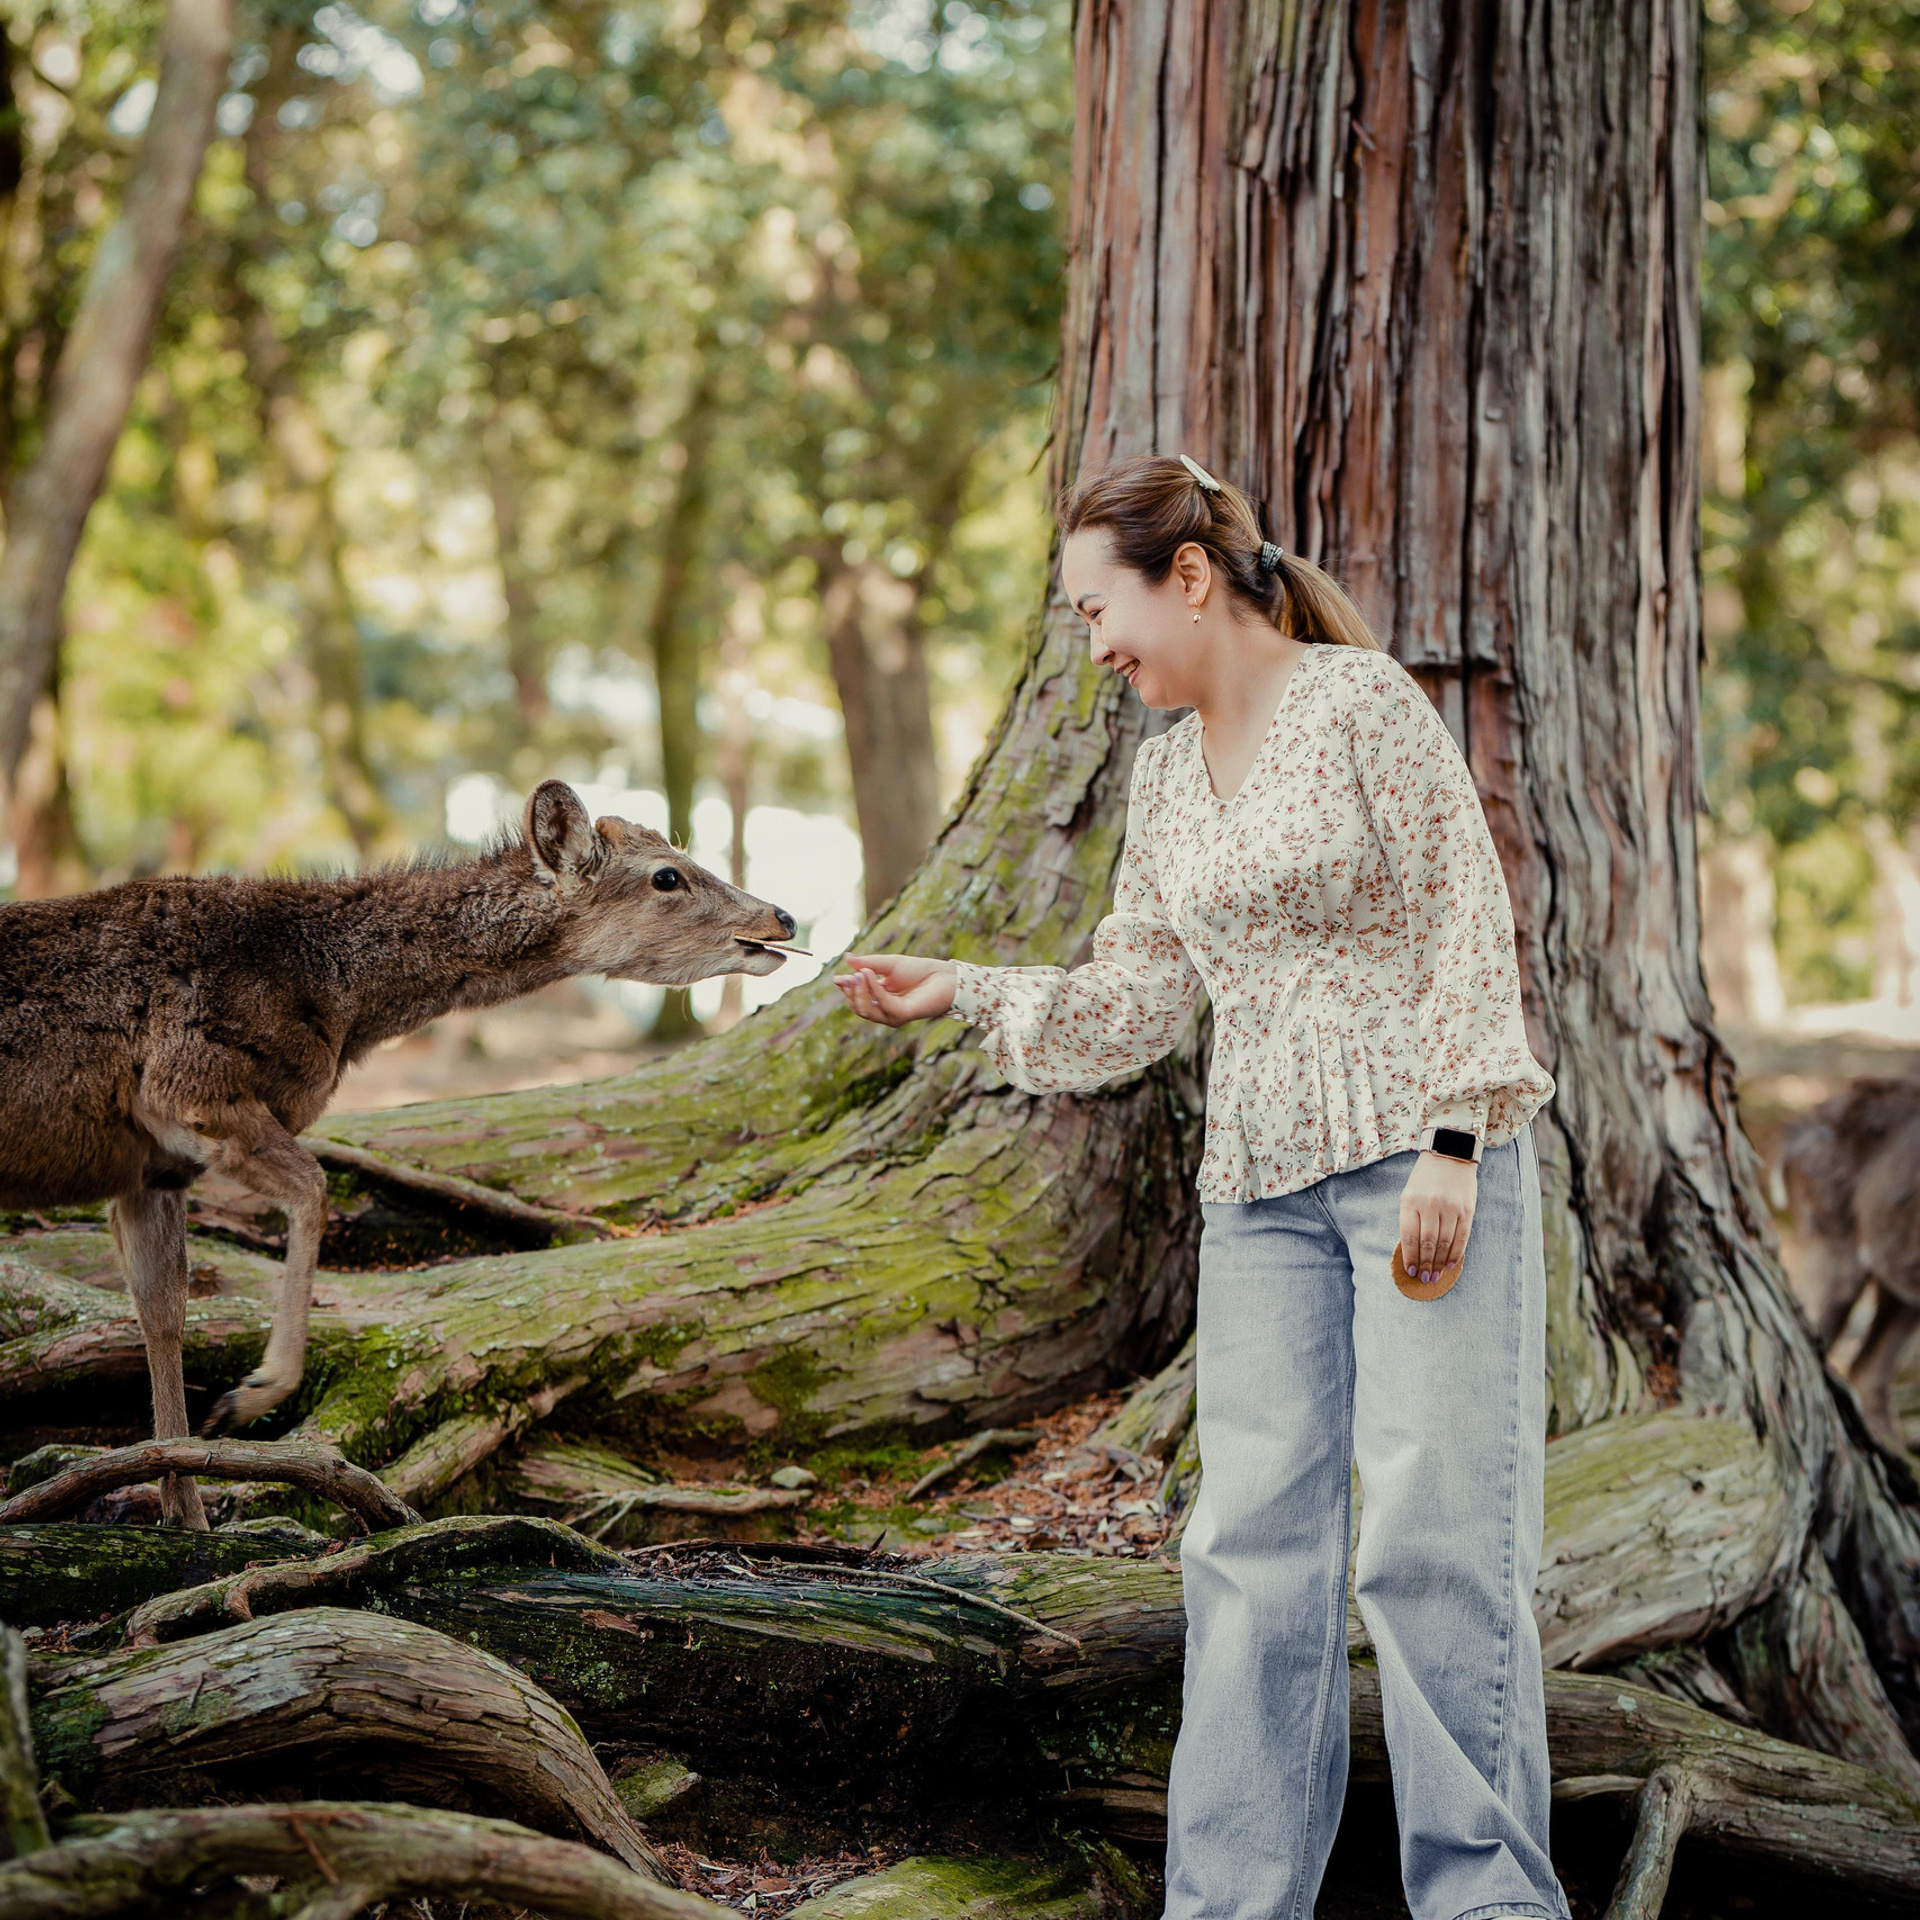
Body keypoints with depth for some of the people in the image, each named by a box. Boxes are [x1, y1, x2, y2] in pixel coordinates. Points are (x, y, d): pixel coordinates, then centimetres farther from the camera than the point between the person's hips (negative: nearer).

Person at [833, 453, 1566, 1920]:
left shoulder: (1365, 699, -5)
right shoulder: (1166, 773, 15)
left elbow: (1469, 930, -9)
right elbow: (1137, 1000, 17)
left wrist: (1450, 1145, -16)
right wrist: (962, 992, 8)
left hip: (1426, 1153, -6)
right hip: (1261, 1188, 6)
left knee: (1433, 1531, -7)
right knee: (1252, 1544, 2)